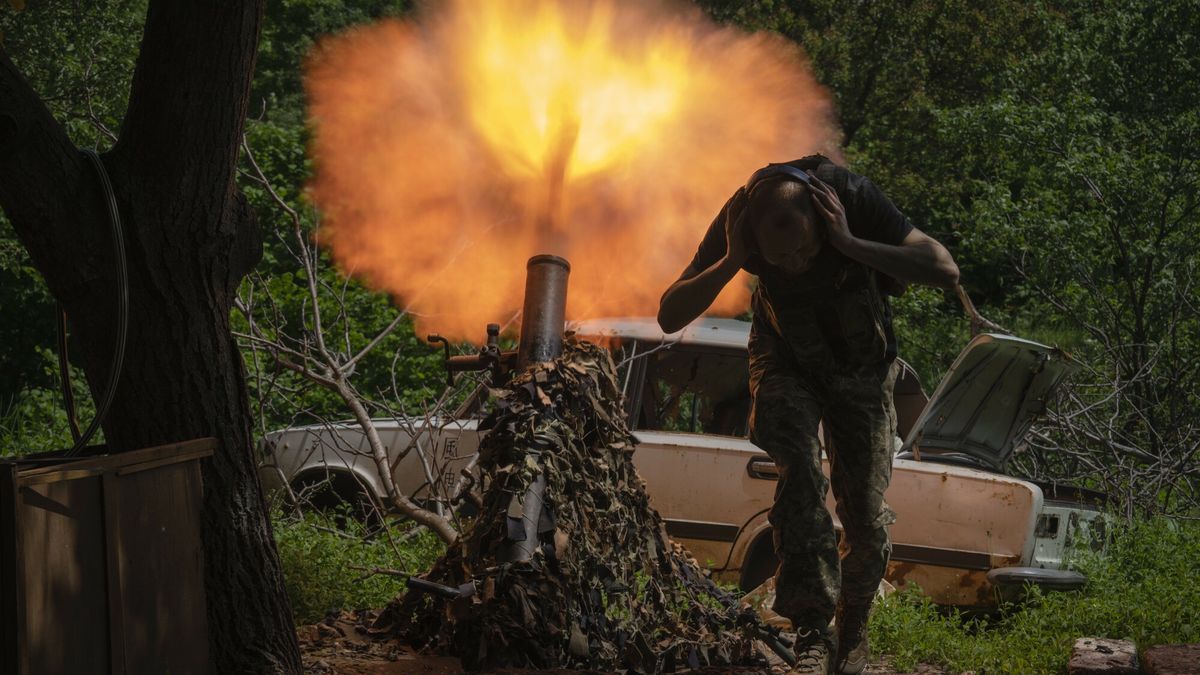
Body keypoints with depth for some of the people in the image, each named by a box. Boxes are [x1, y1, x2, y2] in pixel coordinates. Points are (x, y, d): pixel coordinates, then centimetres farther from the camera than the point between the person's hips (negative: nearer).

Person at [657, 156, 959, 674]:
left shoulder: (853, 198, -31)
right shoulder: (737, 218, -27)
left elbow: (946, 271, -38)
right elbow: (670, 316, -26)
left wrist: (850, 244, -44)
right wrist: (730, 261, -40)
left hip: (860, 363, 0)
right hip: (786, 358, 0)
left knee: (866, 517, -2)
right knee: (799, 466, -28)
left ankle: (853, 627, 24)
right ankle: (812, 632, -28)